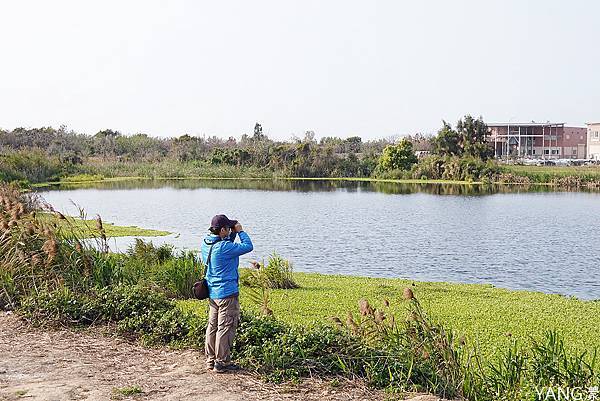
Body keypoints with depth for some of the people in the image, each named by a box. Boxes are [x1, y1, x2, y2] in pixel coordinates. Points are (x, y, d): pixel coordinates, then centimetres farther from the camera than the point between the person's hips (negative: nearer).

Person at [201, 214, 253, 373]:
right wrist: (240, 231, -6)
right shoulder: (224, 247, -23)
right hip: (227, 293, -9)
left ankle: (210, 360, 24)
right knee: (225, 327, 0)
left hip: (212, 292, 9)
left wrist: (233, 234, 8)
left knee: (212, 326, 15)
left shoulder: (206, 243, 4)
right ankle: (222, 363, 7)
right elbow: (248, 246, -18)